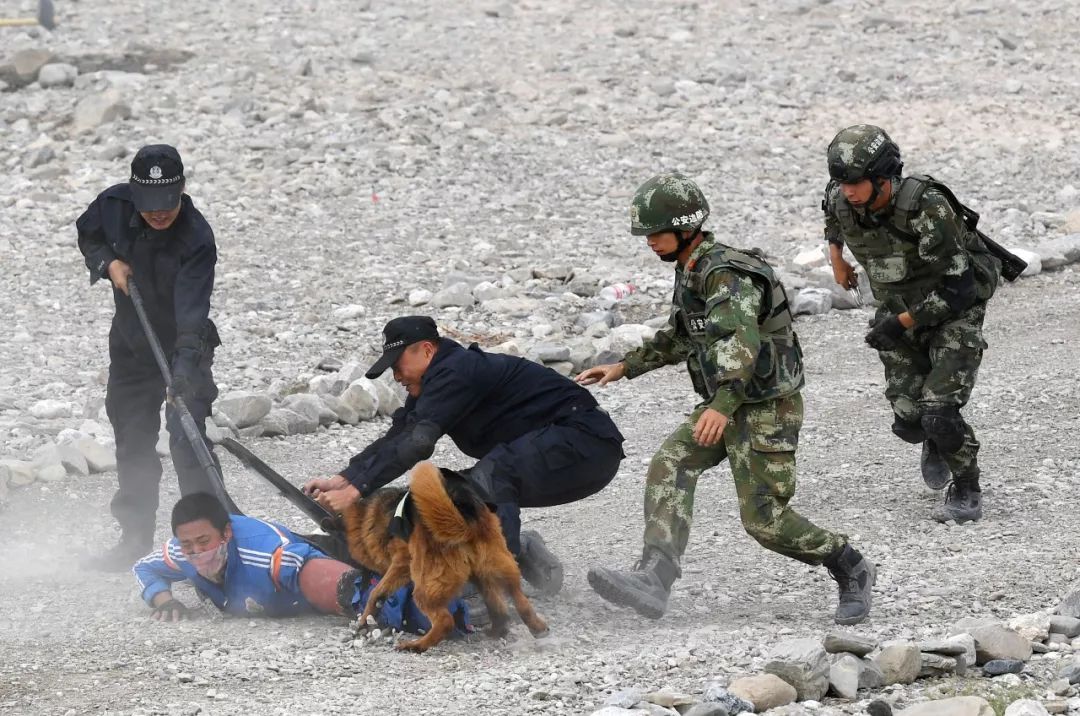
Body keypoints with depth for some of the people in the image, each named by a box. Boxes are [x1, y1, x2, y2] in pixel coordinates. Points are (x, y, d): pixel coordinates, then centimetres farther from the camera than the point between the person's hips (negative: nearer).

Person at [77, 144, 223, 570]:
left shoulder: (196, 239, -30)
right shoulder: (114, 205, -15)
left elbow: (191, 311, -38)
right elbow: (87, 233, 9)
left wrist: (186, 367, -50)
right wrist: (108, 263, -12)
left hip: (182, 345, -5)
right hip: (131, 341, 5)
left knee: (187, 437, -19)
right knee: (132, 441, 13)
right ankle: (136, 539, 27)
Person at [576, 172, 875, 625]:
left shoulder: (726, 275, -22)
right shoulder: (690, 272, 9)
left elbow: (742, 342, -38)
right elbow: (679, 338, 27)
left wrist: (722, 406, -51)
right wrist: (623, 368, 20)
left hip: (767, 410, -9)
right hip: (727, 406, 9)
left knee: (765, 519, -8)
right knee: (669, 468, -12)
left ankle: (850, 571, 14)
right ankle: (653, 580, -25)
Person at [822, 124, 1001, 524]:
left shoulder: (927, 209, -33)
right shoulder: (841, 200, -15)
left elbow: (959, 288, -31)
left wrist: (902, 323, -30)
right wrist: (836, 255, 17)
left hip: (954, 313, -5)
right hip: (900, 315, 5)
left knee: (939, 411, -19)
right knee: (909, 421, 2)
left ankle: (967, 495, 2)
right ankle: (935, 444, 39)